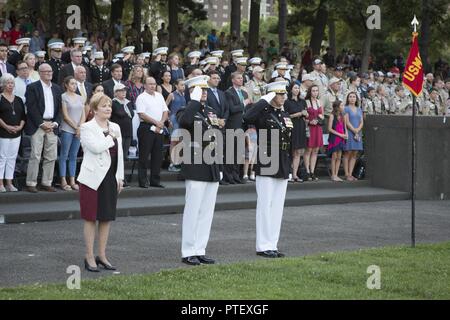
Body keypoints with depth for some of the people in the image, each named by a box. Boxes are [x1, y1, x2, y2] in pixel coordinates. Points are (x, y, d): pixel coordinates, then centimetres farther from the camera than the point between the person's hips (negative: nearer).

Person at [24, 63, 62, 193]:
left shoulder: (56, 88, 15)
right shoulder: (32, 87, -2)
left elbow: (59, 108, 13)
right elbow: (31, 108, -8)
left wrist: (55, 123, -1)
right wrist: (42, 124, -12)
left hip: (52, 126, 5)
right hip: (37, 126, -5)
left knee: (51, 157, 4)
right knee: (35, 155, -7)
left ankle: (47, 183, 11)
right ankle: (31, 183, -2)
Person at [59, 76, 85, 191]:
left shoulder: (80, 98, 13)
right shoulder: (64, 97, -3)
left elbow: (83, 115, 10)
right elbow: (65, 116, -8)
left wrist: (80, 127, -6)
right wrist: (76, 128, -9)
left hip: (79, 131, 5)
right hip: (67, 130, -5)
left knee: (73, 156, 7)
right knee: (64, 156, -1)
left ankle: (72, 181, 8)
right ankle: (63, 181, 0)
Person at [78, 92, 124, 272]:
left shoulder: (115, 128, 12)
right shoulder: (87, 128, -7)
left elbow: (119, 154, 14)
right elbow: (96, 147, -23)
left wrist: (120, 177, 9)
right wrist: (110, 137, -9)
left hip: (111, 178, 6)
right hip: (93, 178, -6)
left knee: (107, 217, 9)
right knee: (91, 218, 0)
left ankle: (102, 256, 18)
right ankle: (90, 257, 7)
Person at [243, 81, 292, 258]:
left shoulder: (285, 115, 14)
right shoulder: (263, 112, -7)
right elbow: (247, 118, -31)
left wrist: (289, 168, 16)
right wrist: (264, 100, -22)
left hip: (282, 167, 7)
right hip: (266, 166, -7)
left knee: (277, 207, 9)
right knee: (265, 205, -3)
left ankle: (272, 245, 15)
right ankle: (264, 246, 2)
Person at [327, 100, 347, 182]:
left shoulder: (342, 116, 13)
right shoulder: (332, 115, -6)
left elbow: (345, 127, 19)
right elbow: (330, 129, -10)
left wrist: (346, 134, -2)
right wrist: (340, 135, -14)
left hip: (341, 139, 6)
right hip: (334, 138, -6)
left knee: (339, 157, 5)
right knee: (334, 157, -3)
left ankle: (336, 175, 9)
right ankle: (333, 175, 3)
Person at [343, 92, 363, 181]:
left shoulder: (359, 109, 17)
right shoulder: (346, 109, 0)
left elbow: (362, 122, 10)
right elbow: (347, 122, -8)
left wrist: (357, 130, -7)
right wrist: (354, 131, -11)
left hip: (358, 133, 5)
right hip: (349, 133, -5)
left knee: (354, 154, 2)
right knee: (348, 153, -6)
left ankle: (350, 174, 5)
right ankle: (347, 175, -5)